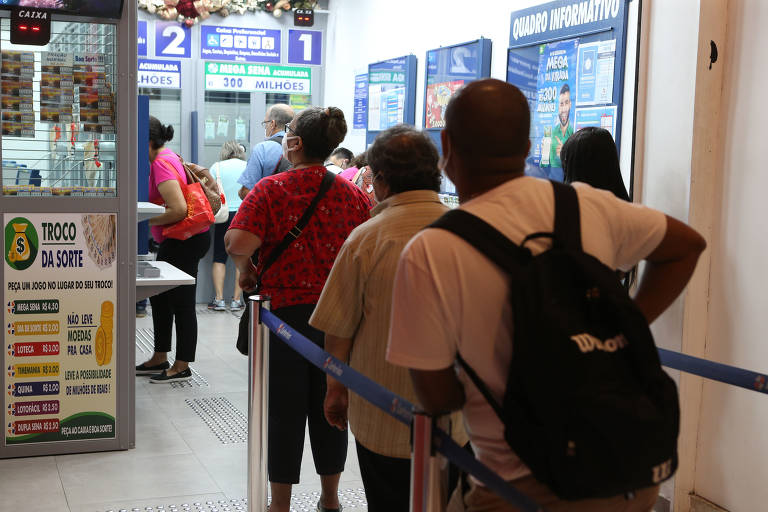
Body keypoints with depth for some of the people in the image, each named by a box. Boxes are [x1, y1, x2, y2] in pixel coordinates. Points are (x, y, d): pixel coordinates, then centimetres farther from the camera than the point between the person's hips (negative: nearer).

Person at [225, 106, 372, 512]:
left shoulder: (270, 189, -10)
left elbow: (238, 242, -24)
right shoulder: (353, 194, 1)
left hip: (286, 309, -3)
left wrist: (246, 268, -4)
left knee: (285, 410, 7)